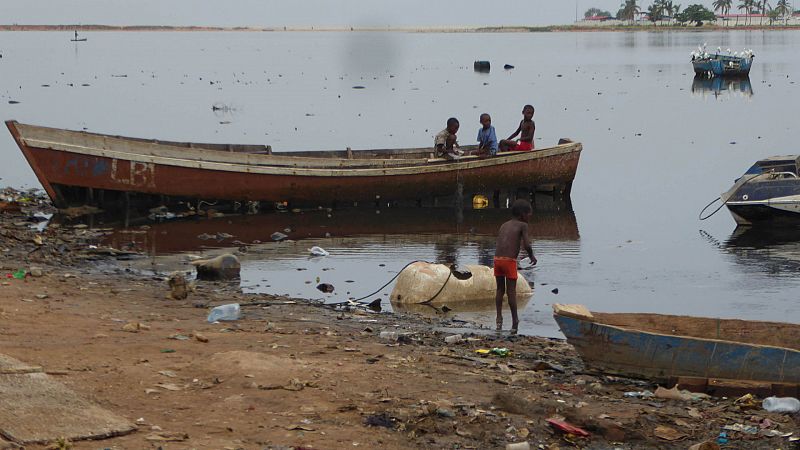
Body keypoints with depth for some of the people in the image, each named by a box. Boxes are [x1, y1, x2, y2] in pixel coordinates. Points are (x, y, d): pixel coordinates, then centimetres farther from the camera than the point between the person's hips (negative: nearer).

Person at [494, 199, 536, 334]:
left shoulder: (504, 225, 19)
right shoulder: (523, 225, 2)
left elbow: (500, 245, 16)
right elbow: (527, 245, -8)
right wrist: (532, 256, 10)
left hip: (498, 259, 5)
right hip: (510, 261, -5)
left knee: (500, 290, 17)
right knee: (511, 292, 3)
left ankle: (499, 318, 9)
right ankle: (515, 322, 9)